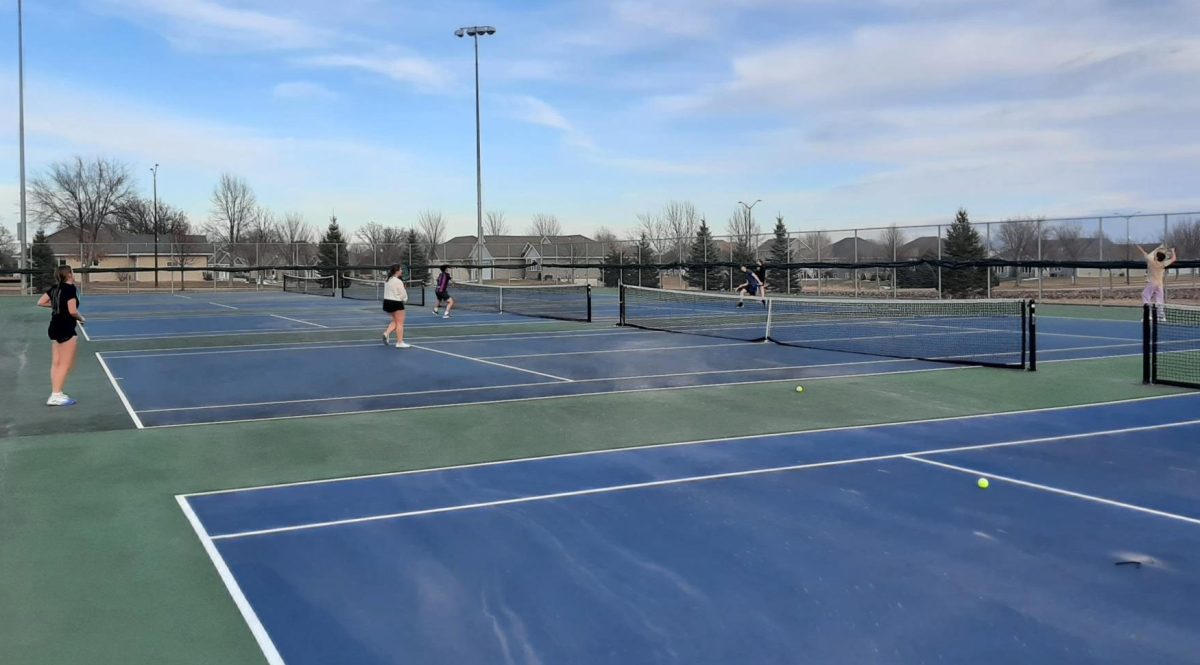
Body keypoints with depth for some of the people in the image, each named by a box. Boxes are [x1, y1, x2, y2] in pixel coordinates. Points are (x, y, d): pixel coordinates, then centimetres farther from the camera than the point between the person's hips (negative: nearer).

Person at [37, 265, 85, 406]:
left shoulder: (55, 288, 8)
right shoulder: (70, 288, -15)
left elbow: (40, 302, 10)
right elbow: (72, 311, -21)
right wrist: (81, 319, -2)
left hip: (54, 328, 8)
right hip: (66, 329, -8)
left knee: (56, 363, 12)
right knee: (65, 365, -1)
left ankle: (56, 394, 17)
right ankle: (56, 395, -1)